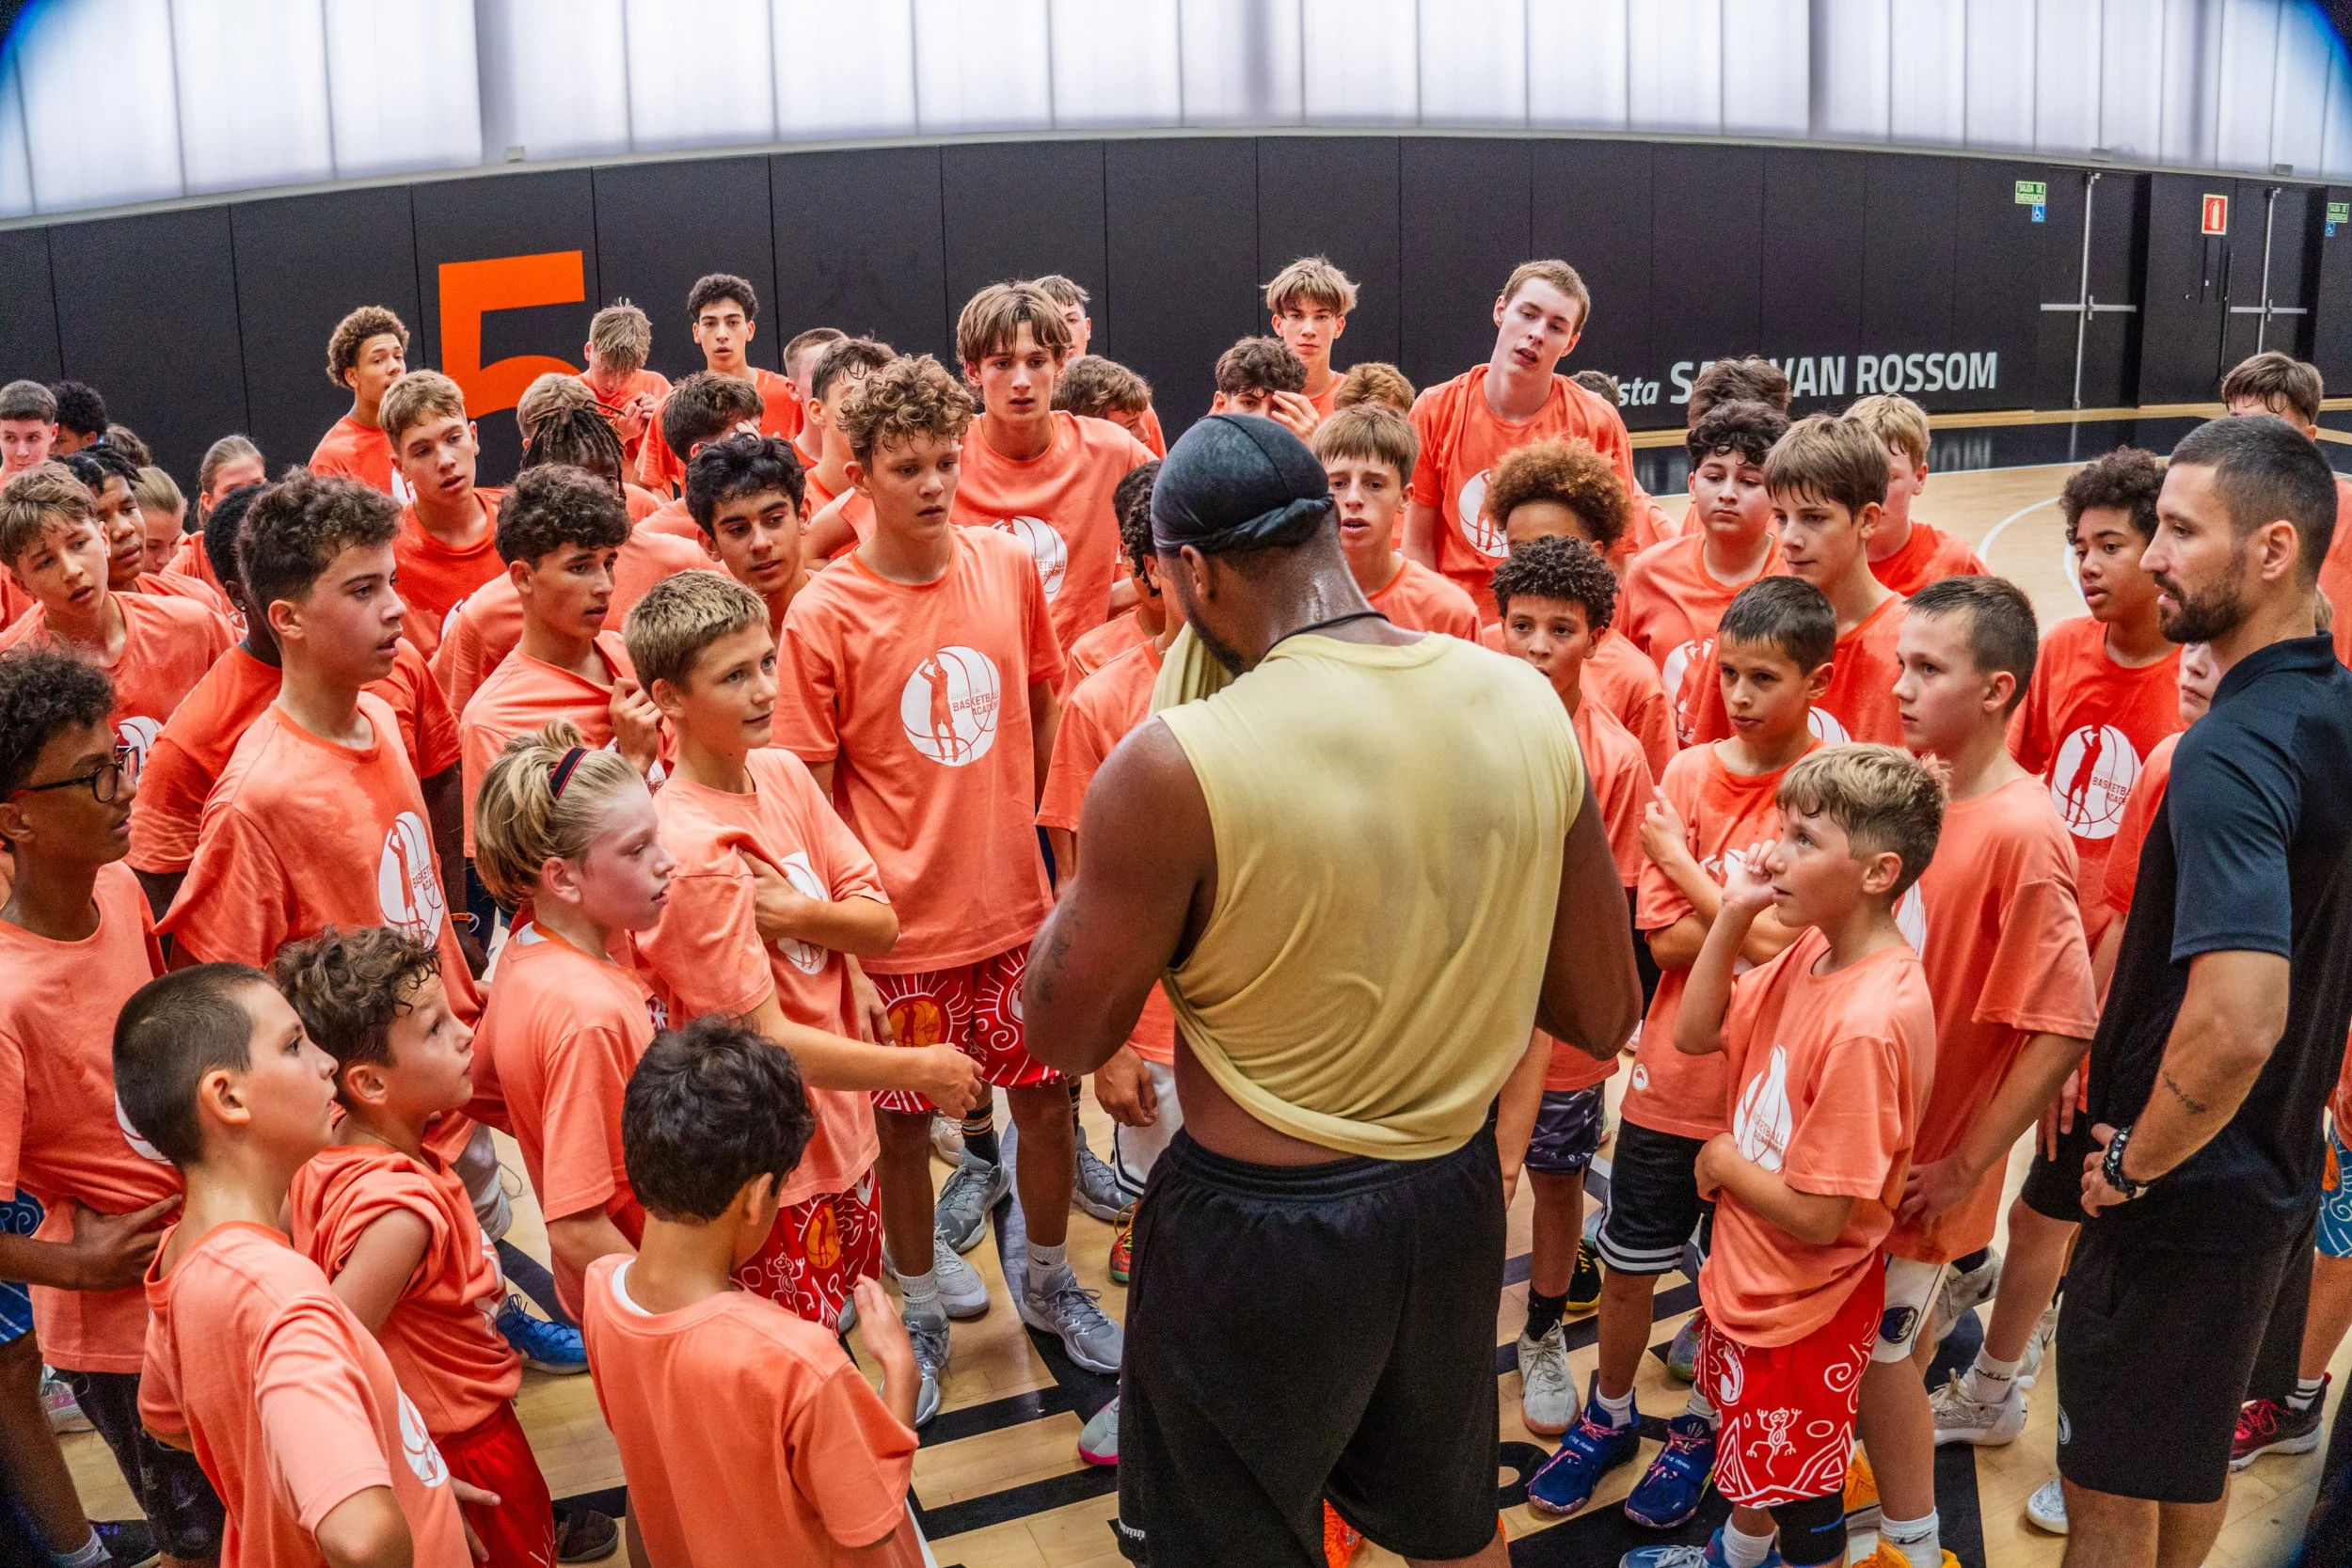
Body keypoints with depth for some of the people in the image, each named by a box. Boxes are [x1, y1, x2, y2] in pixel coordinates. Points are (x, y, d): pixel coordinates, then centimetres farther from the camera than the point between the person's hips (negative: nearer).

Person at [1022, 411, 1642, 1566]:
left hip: (1257, 1226, -5)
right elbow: (1603, 1019, 1)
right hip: (1456, 1197, 5)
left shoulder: (1176, 767, -25)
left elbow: (1065, 1035, -9)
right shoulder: (1530, 705, -9)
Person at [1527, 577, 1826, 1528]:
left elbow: (1795, 946, -18)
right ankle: (1608, 1415, 38)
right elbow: (1663, 938, -9)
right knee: (1629, 1265, 16)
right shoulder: (1689, 771, -5)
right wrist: (1762, 920, -19)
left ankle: (1699, 1426, 38)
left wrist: (1681, 863, -13)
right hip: (1672, 1073, 2)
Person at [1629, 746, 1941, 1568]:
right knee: (1755, 1464, 32)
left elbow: (1817, 1216, -30)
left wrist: (1723, 1162, -12)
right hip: (1751, 1276, 9)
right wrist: (1733, 914, -9)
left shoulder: (1869, 1021, -33)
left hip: (1804, 1307, -9)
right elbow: (1696, 1032, 3)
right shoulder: (1811, 951, -7)